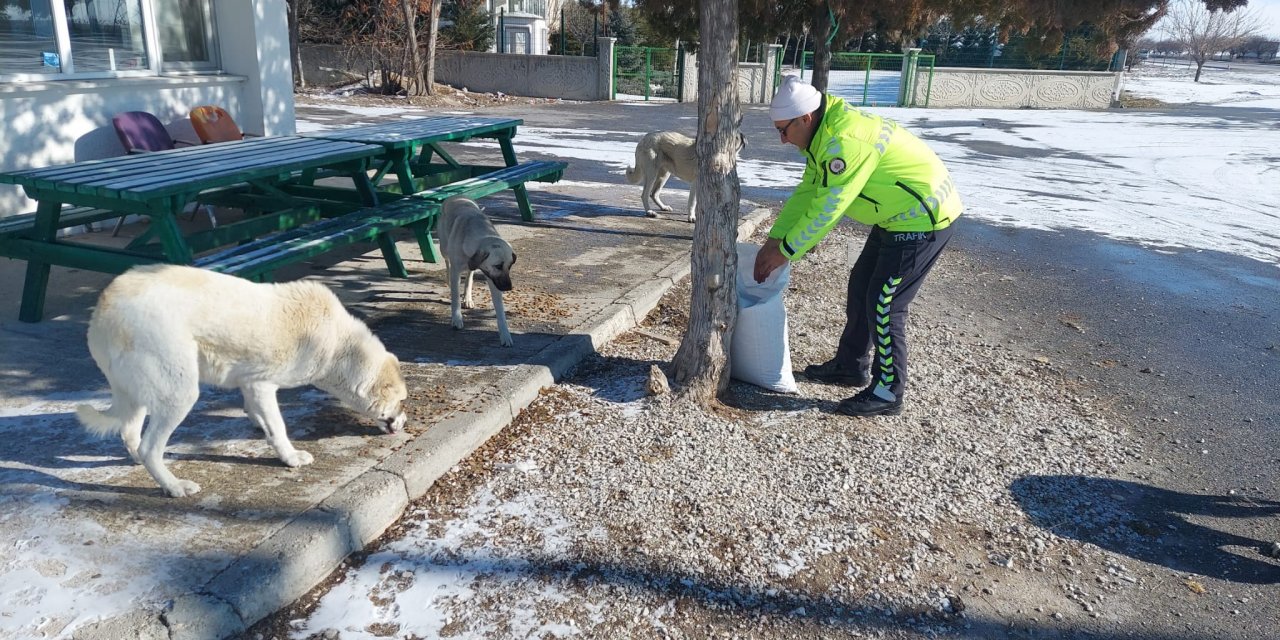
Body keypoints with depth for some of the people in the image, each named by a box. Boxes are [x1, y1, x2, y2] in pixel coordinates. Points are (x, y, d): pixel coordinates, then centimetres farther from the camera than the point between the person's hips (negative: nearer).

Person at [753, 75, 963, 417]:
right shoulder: (824, 133, 4)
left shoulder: (846, 141, -29)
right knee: (860, 287, 16)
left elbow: (826, 210, -27)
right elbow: (806, 193, 8)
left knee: (883, 305, -6)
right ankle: (851, 366, 31)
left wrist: (784, 251, -16)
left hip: (923, 219, -10)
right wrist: (773, 240, 4)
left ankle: (887, 394, 7)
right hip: (897, 216, 10)